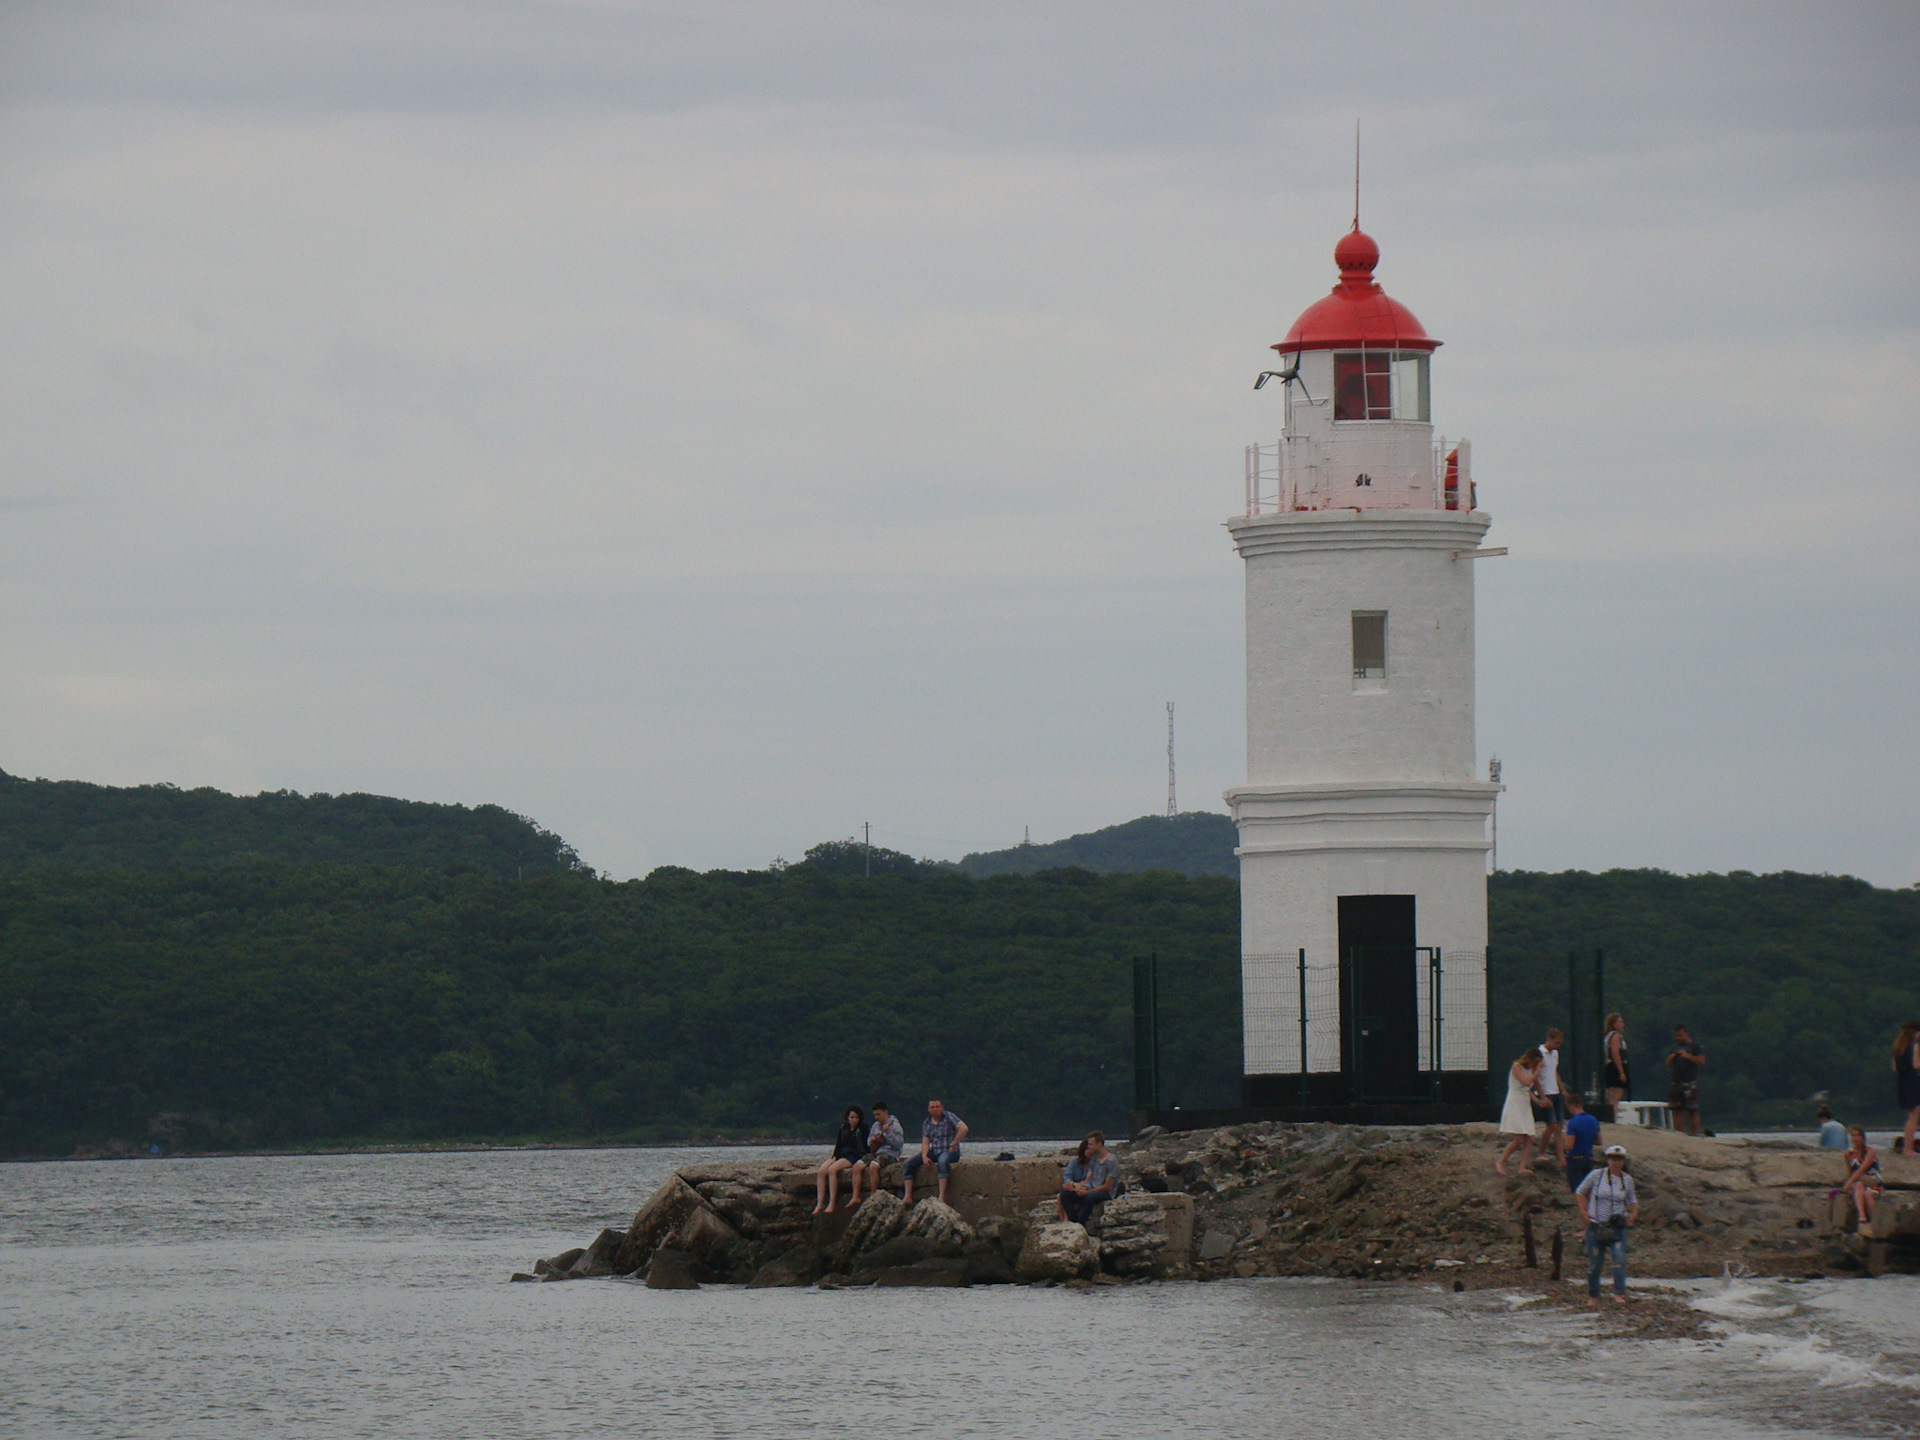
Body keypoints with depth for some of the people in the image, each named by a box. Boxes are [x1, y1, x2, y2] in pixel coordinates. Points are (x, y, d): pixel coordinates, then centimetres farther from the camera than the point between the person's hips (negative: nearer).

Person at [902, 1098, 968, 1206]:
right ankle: (908, 1197, -14)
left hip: (949, 1152, -6)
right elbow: (925, 1142, 7)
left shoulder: (948, 1117, -4)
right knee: (909, 1162, -9)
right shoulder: (926, 1123, 12)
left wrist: (953, 1145, -17)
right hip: (933, 1152, 6)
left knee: (942, 1160, -41)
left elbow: (963, 1128, -18)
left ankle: (942, 1197, -46)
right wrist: (924, 1156, -13)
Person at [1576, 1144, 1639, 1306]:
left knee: (1619, 1258, -19)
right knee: (1594, 1263, 4)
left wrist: (1633, 1213, 1)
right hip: (1596, 1225, -1)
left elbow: (1632, 1200, 22)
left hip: (1617, 1227, 1)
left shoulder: (1627, 1179, 6)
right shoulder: (1597, 1175, -1)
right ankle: (1593, 1296, 21)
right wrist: (1584, 1212, -2)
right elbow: (1580, 1193, 10)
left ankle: (1619, 1294, -21)